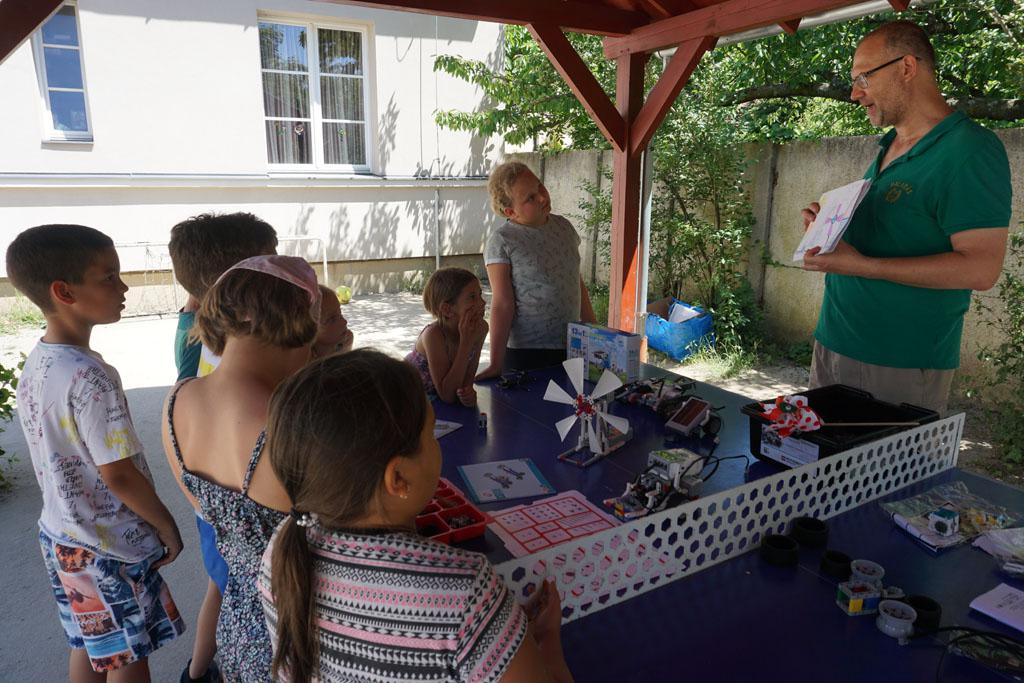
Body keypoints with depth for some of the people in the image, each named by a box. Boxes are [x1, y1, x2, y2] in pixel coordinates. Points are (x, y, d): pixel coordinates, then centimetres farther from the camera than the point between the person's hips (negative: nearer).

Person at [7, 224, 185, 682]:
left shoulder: (35, 364, -1)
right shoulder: (91, 377, -28)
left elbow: (59, 456, 8)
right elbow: (118, 474, -24)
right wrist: (166, 526, -10)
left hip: (61, 534, 8)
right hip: (111, 545, -8)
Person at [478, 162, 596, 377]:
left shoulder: (563, 227, 6)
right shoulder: (501, 242, -11)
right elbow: (502, 304, -14)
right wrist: (496, 364, -19)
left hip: (572, 347, 5)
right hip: (526, 353, -5)